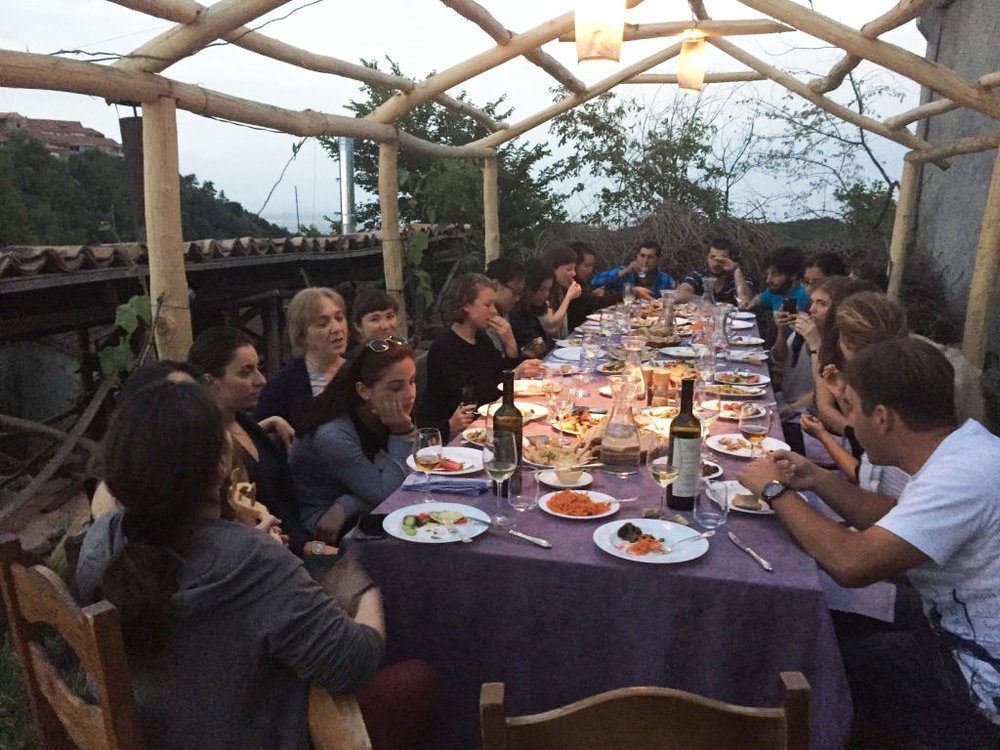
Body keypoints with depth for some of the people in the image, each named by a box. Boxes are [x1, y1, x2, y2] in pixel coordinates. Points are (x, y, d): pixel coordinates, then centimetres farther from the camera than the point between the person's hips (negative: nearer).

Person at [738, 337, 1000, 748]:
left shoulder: (963, 475, -29)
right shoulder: (963, 448, 0)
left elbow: (851, 563, -33)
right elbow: (896, 522, 13)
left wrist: (777, 491, -19)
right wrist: (820, 481, 1)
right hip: (963, 636, 8)